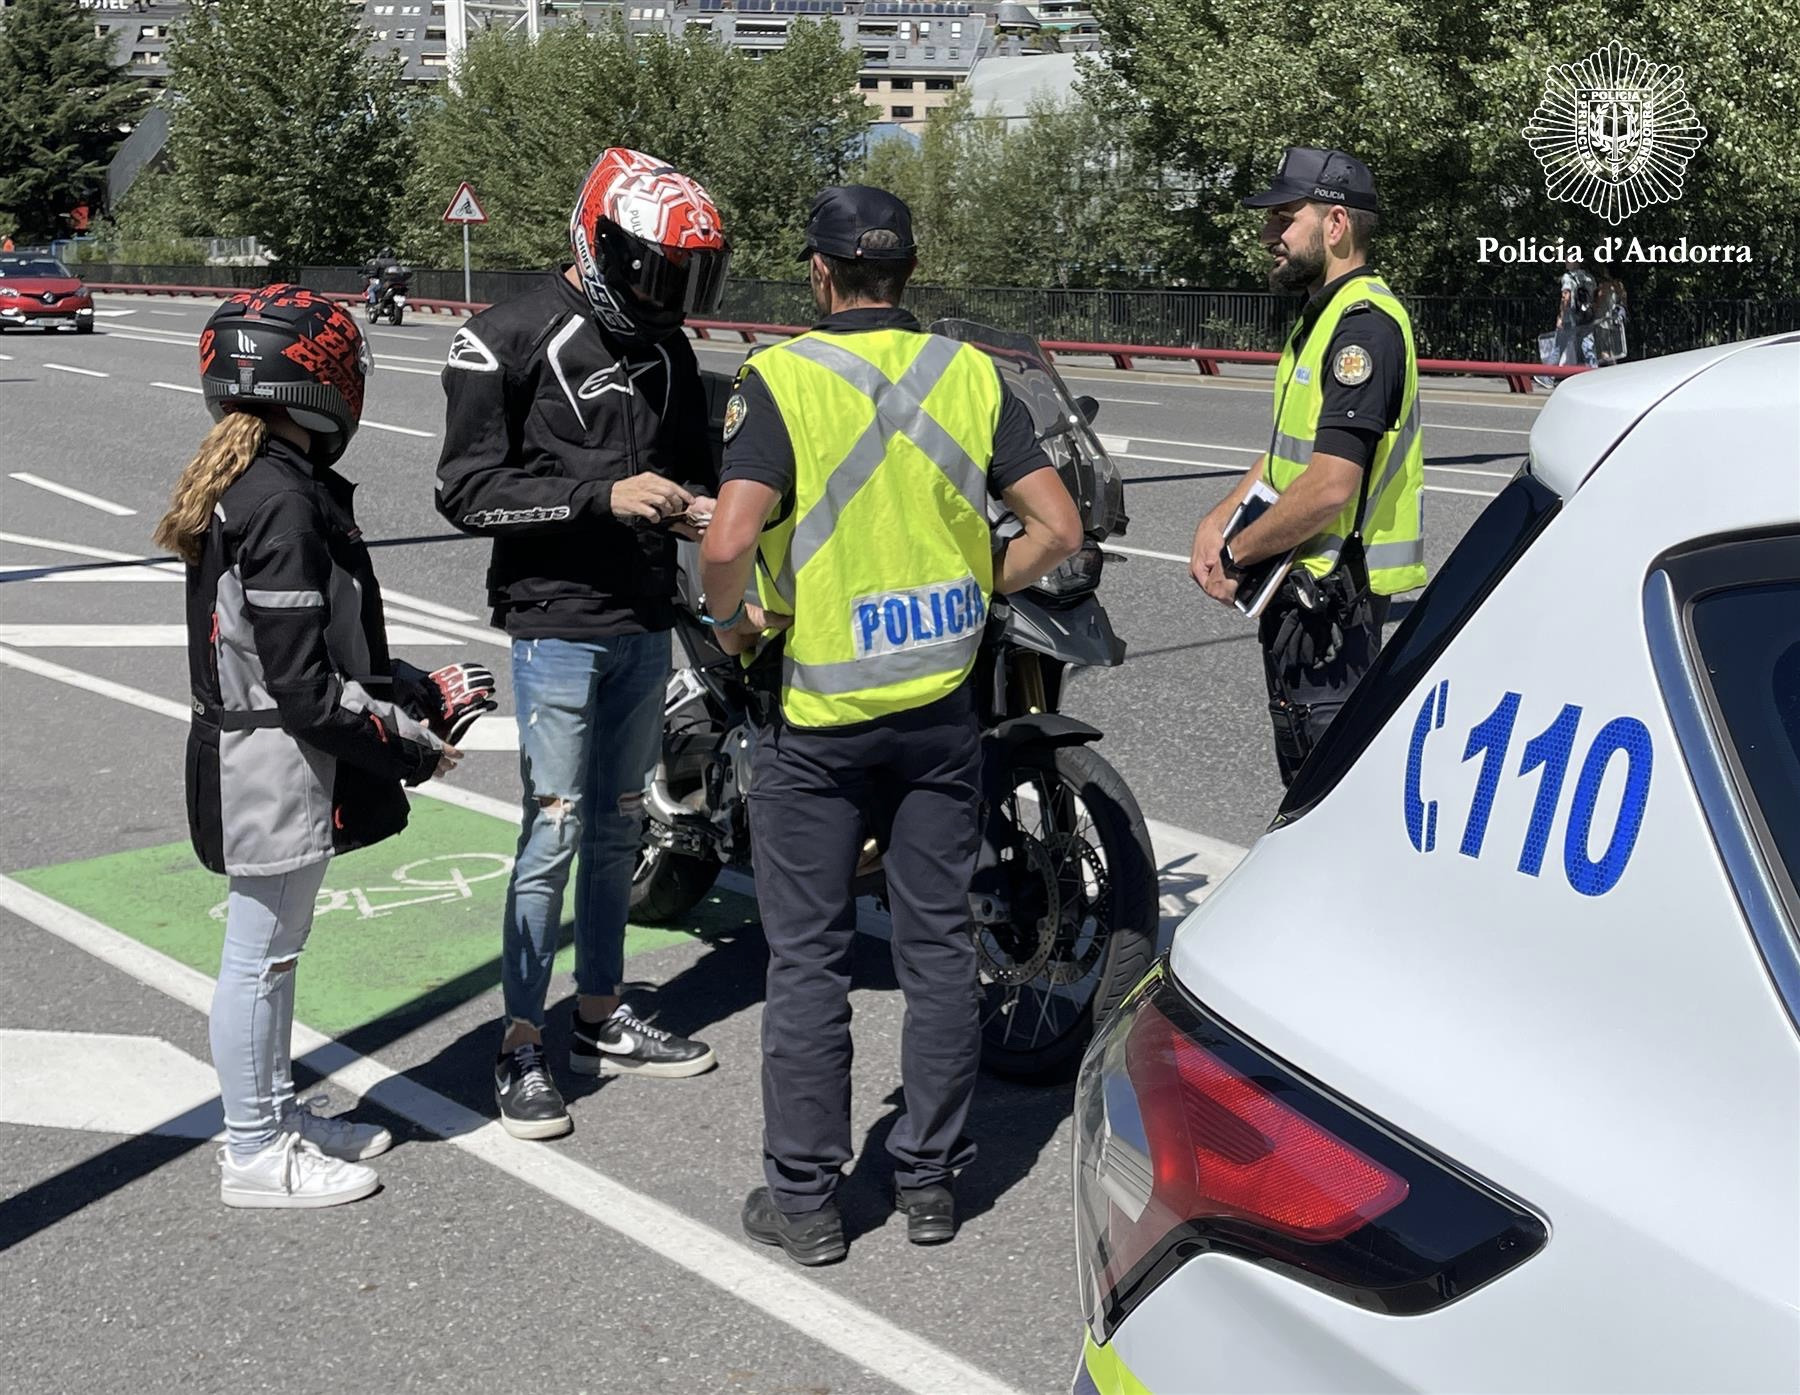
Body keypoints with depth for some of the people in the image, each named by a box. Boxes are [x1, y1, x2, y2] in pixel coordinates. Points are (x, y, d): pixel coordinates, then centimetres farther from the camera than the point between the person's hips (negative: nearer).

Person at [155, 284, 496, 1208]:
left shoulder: (240, 486, 9)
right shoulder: (286, 503, -22)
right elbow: (303, 683, -24)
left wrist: (416, 691, 10)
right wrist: (409, 745, -14)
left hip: (259, 761, 10)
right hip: (276, 771, -10)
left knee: (272, 948, 20)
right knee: (260, 955, 3)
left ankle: (274, 1111, 35)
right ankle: (254, 1153, 17)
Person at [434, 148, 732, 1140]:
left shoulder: (664, 348, 10)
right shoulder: (508, 341, -11)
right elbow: (466, 490, -15)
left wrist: (696, 507, -2)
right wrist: (604, 496, -23)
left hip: (644, 622, 7)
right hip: (556, 623, -7)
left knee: (617, 829, 15)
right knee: (553, 835, -5)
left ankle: (600, 1021, 28)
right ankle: (520, 1047, 8)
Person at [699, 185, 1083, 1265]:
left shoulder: (782, 378, -12)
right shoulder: (973, 375, 1)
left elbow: (730, 543, -23)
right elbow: (1059, 529, -3)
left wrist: (732, 618, -4)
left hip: (819, 715, -3)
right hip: (942, 706, 4)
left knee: (809, 959, 6)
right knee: (939, 945, 12)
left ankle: (805, 1196, 14)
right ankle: (931, 1178, 22)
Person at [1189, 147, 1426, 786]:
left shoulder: (1364, 324, -18)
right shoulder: (1322, 317, 16)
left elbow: (1330, 486, -26)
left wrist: (1236, 555, -13)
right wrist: (1218, 522, 8)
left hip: (1332, 593, -11)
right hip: (1305, 588, 11)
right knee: (1305, 779, 18)